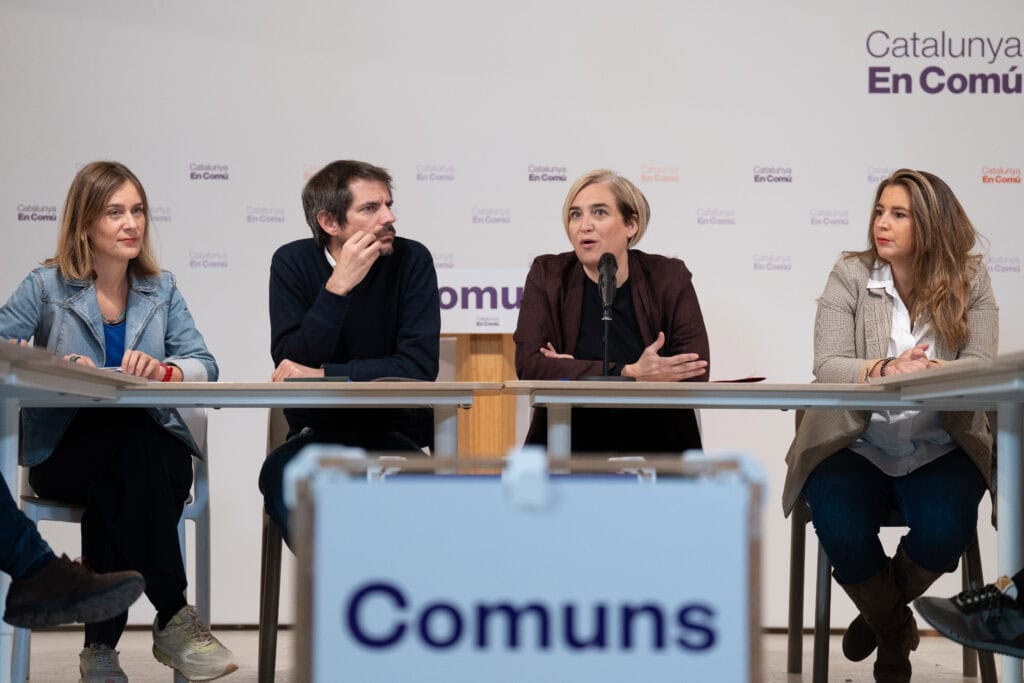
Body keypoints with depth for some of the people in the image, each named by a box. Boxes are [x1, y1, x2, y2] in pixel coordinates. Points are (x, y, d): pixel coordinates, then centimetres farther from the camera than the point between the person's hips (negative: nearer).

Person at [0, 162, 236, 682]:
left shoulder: (160, 289, 11)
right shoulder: (46, 287, 3)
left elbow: (204, 365, 1)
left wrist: (162, 370, -22)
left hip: (150, 445, 2)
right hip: (64, 451, -2)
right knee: (132, 449, -35)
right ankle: (172, 618, -31)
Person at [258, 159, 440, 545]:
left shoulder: (411, 260, -5)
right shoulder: (292, 263, -2)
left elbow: (419, 365, -14)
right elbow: (291, 364, -12)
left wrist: (322, 375, -20)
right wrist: (337, 287, -21)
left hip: (393, 433, -1)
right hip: (316, 433, 1)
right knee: (279, 472, -30)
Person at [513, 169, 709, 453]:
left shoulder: (669, 278, 2)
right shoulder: (547, 275, 3)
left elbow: (694, 375, -8)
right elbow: (530, 366, -9)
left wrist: (572, 373, -13)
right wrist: (630, 374, -19)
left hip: (657, 449, 0)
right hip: (568, 449, 0)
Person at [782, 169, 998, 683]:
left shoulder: (969, 282, 1)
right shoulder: (850, 274, -2)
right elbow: (826, 367, -11)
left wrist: (929, 372, -33)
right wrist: (885, 369, -32)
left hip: (938, 449, 1)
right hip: (854, 445, 0)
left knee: (945, 530, -29)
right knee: (841, 531, -29)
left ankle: (881, 611, 10)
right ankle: (894, 626, 8)